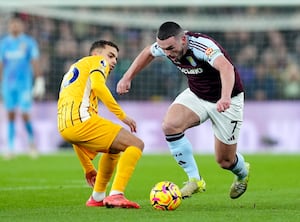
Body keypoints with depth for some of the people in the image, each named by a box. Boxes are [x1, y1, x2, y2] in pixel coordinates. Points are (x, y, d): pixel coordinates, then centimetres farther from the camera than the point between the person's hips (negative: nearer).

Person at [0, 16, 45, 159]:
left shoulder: (29, 42, 0)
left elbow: (35, 64, -1)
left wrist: (39, 83, -7)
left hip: (24, 83, -3)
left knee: (25, 115, -8)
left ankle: (32, 141, 16)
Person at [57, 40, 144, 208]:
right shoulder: (97, 61, 15)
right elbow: (97, 86, -12)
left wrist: (88, 169, 35)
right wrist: (121, 115, -9)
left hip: (64, 129, 9)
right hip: (81, 120, -8)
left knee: (114, 148, 32)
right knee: (136, 144, -7)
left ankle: (97, 197, 31)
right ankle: (116, 195, -22)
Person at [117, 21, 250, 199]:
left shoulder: (202, 46, -36)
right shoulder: (167, 45, -14)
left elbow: (226, 68, -53)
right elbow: (148, 53, 10)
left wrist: (225, 98, -70)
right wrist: (127, 78, 5)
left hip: (227, 100, -6)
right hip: (196, 94, 6)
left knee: (225, 161, 1)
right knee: (170, 124, -23)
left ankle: (243, 172, 41)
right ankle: (195, 180, -11)